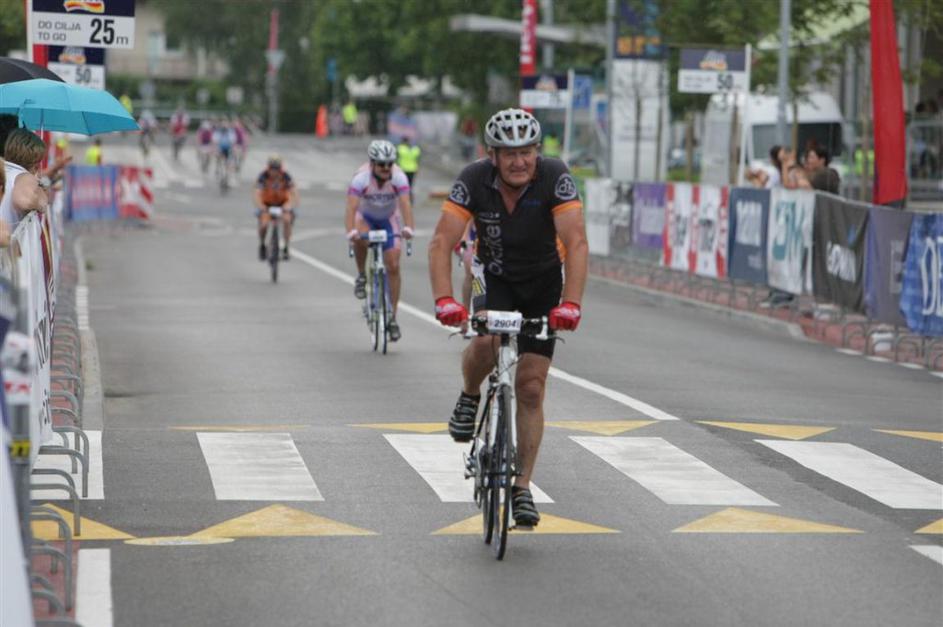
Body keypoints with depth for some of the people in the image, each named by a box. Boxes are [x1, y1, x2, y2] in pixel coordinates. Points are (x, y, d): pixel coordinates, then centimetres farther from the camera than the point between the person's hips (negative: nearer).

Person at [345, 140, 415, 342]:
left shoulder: (399, 177, -27)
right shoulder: (361, 178, -31)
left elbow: (405, 203, -39)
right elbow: (351, 207, -40)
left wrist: (408, 227, -57)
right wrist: (351, 232, -57)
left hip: (389, 219, 1)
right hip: (365, 216, -1)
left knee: (393, 267, -7)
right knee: (360, 238, -36)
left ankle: (392, 318, 2)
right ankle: (361, 276, -9)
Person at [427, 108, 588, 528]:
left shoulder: (554, 177, -26)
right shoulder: (474, 180, -24)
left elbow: (576, 243, -33)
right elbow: (442, 243, -28)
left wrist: (571, 303, -45)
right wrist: (444, 300, -43)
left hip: (543, 282, 0)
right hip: (495, 277, 0)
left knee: (531, 388, -5)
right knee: (487, 342, -33)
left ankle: (522, 489, 5)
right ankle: (470, 397, 0)